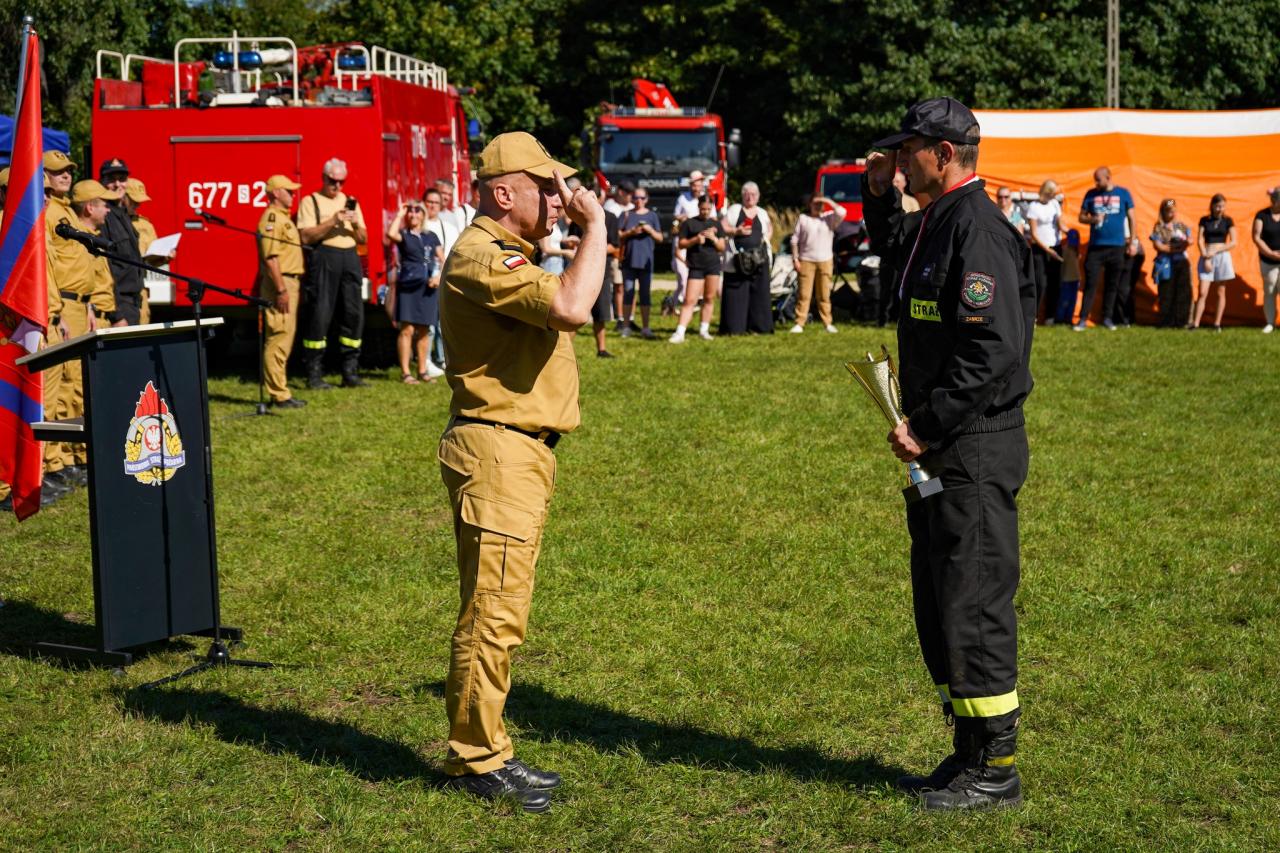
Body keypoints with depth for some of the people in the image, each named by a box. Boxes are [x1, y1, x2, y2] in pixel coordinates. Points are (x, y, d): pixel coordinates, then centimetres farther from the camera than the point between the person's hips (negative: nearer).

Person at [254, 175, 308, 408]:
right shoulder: (272, 218, -12)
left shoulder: (283, 218, 20)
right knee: (278, 339, -10)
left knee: (285, 338, 12)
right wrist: (281, 290, -24)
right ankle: (279, 395, -10)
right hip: (280, 283, -11)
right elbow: (270, 257, -20)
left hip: (290, 283, 11)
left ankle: (280, 391, 17)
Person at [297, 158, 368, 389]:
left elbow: (363, 239, 18)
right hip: (323, 259, -5)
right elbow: (306, 237, -8)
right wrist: (332, 222, -15)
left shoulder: (350, 202, 21)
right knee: (320, 314, -8)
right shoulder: (310, 202, 5)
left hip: (350, 259, 5)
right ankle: (314, 374, -5)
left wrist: (356, 225, -3)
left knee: (353, 314, 2)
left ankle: (350, 372, 8)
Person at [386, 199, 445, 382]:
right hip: (408, 285, -4)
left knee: (424, 330, 8)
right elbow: (391, 233, -20)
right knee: (407, 329, -9)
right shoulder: (403, 235, 4)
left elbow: (442, 260, 15)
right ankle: (405, 372, -9)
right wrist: (399, 214, -6)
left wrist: (439, 276, -4)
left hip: (428, 287, 4)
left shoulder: (431, 237, 15)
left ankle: (422, 370, 16)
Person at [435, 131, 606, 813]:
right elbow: (570, 307, -29)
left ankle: (485, 751, 24)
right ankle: (475, 761, 2)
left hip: (523, 453, 11)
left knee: (499, 614, 15)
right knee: (492, 615, -7)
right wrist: (594, 226, -20)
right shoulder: (481, 257, -16)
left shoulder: (510, 257, 20)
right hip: (496, 451, -11)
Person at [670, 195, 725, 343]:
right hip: (696, 266, -3)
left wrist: (713, 238, -9)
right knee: (690, 300, -9)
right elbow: (680, 243, 2)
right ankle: (679, 333, -12)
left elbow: (722, 248, 10)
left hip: (713, 265, 3)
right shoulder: (689, 223, 3)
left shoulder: (716, 224, 11)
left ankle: (704, 330, 15)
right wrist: (695, 240, -14)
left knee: (709, 298, 5)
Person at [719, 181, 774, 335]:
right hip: (738, 258, -4)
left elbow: (770, 228, 28)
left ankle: (758, 326, 7)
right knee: (736, 294, -6)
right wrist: (737, 231, -15)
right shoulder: (734, 210, 5)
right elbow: (722, 227, 0)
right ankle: (733, 327, -2)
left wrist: (766, 237, 8)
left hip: (759, 259, 4)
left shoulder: (762, 213, 16)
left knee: (759, 292, 1)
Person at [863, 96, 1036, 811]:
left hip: (977, 449, -11)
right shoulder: (937, 221, 14)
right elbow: (891, 244, 39)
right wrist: (879, 194, 20)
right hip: (941, 449, 11)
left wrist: (927, 426, -20)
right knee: (939, 607, 15)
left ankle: (996, 771, 4)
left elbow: (992, 349, -25)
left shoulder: (979, 229, -17)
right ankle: (971, 755, 25)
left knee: (973, 607, -5)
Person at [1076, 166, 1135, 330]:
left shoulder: (1123, 194, 3)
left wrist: (1132, 242, 5)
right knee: (1091, 283, -6)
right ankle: (1083, 319, -6)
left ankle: (1107, 317, 16)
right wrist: (1093, 219, -12)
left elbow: (1131, 218, 8)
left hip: (1116, 247, 0)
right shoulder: (1091, 194, 6)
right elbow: (1082, 217, 10)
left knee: (1112, 284, 7)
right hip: (1095, 247, 0)